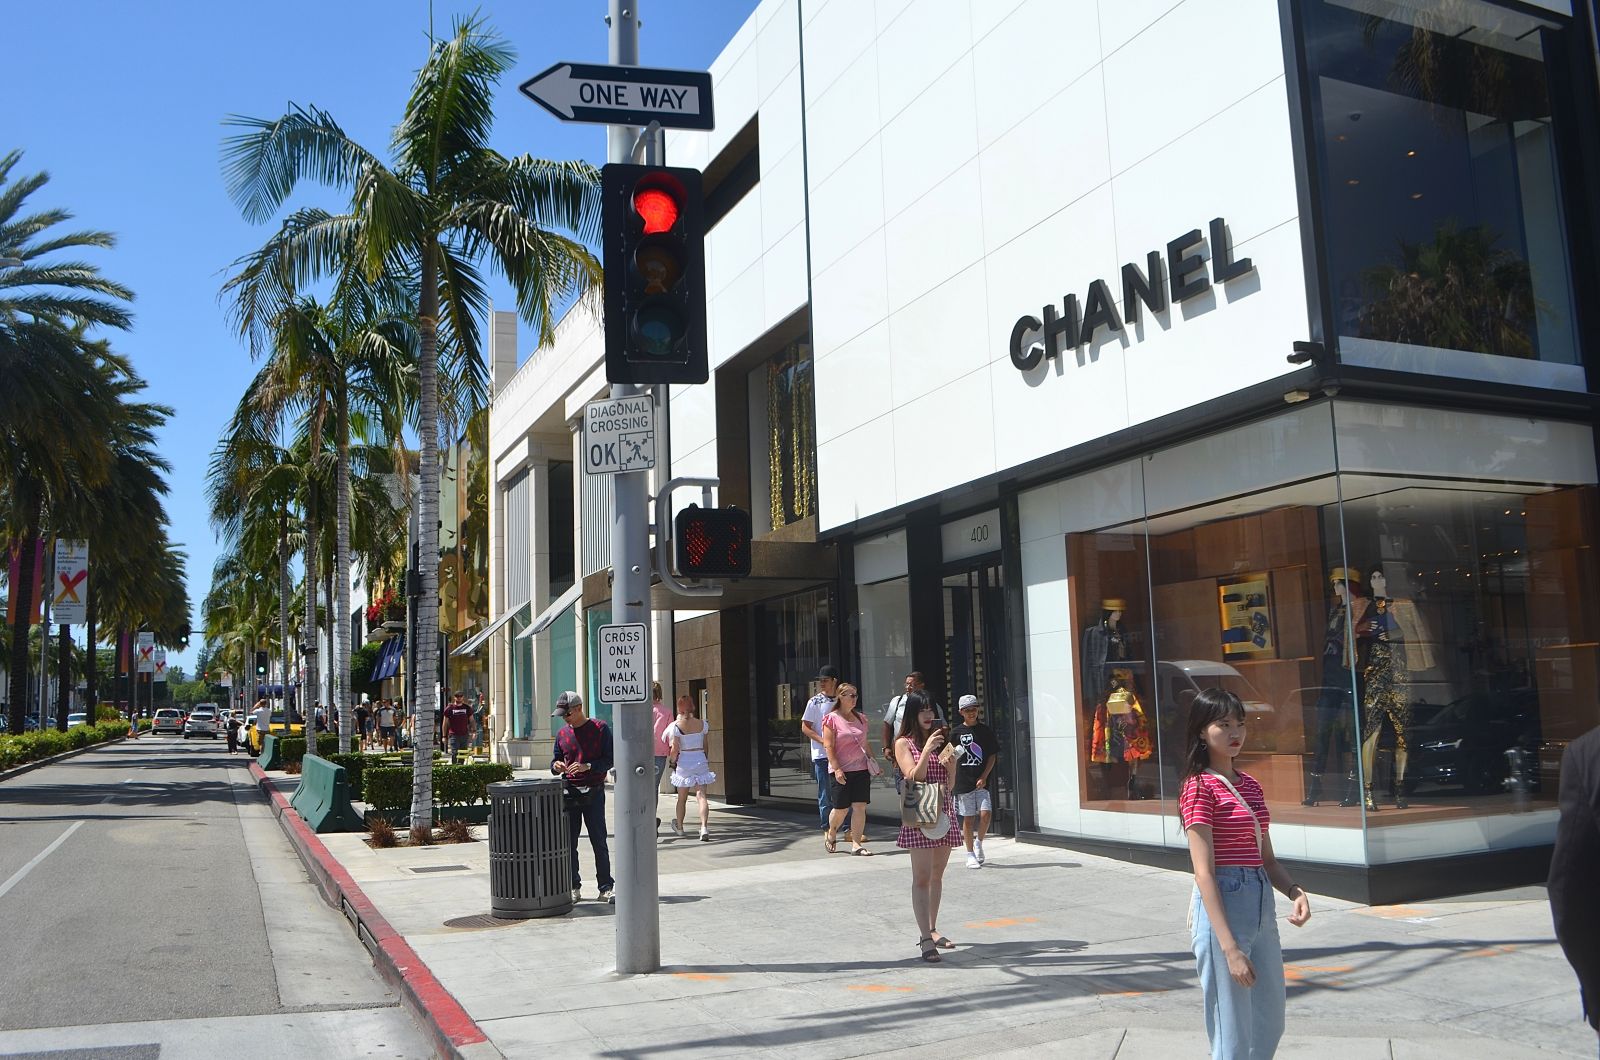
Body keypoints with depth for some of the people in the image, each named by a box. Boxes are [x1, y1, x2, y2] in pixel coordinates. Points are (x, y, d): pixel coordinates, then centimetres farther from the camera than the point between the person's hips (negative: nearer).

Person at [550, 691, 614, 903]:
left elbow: (609, 760, -5)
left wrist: (587, 766, -19)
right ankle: (573, 887, 14)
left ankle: (606, 887, 4)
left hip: (593, 792, -4)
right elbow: (556, 760, 20)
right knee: (568, 842, 4)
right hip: (568, 792, 4)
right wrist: (555, 766, -4)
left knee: (599, 842, -2)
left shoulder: (600, 728, -2)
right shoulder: (562, 734, 11)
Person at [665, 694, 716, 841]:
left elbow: (675, 748, -11)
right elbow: (705, 746, 9)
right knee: (701, 795, -3)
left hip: (684, 761, -1)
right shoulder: (702, 724, 1)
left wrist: (672, 760, 7)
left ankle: (679, 827, 32)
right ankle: (704, 827, -21)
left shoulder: (676, 725, -8)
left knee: (682, 798, 14)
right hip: (700, 759, 2)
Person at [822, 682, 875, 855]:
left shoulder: (861, 717, 13)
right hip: (841, 771, -5)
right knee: (841, 808, 2)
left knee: (860, 806, -2)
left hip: (861, 769, 5)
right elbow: (828, 747, -9)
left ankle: (856, 844, 3)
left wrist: (873, 762, 14)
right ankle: (831, 836, 28)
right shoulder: (832, 718, -5)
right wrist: (837, 769, -16)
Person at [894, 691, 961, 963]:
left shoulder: (940, 741, 14)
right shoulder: (904, 743, 0)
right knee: (922, 877, -8)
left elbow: (950, 783, 14)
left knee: (937, 875, 12)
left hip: (943, 810, 6)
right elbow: (913, 778, -12)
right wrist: (927, 750, -20)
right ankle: (925, 939, -10)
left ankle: (931, 929, 22)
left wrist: (950, 762, -5)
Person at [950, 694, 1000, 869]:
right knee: (968, 818, 3)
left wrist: (984, 777, -5)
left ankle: (979, 843, 16)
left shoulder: (986, 731, 4)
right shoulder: (956, 733, 2)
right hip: (963, 782, -1)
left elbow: (992, 756, 5)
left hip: (981, 782, 1)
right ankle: (971, 855, 16)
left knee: (986, 814, -11)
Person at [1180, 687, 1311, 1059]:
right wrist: (1229, 947, -22)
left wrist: (1295, 891, -4)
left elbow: (1266, 859, 17)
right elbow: (1204, 873, -17)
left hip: (1261, 904, 8)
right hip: (1222, 906, -8)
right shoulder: (1200, 787, -11)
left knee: (1270, 1026, 18)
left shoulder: (1250, 785, 13)